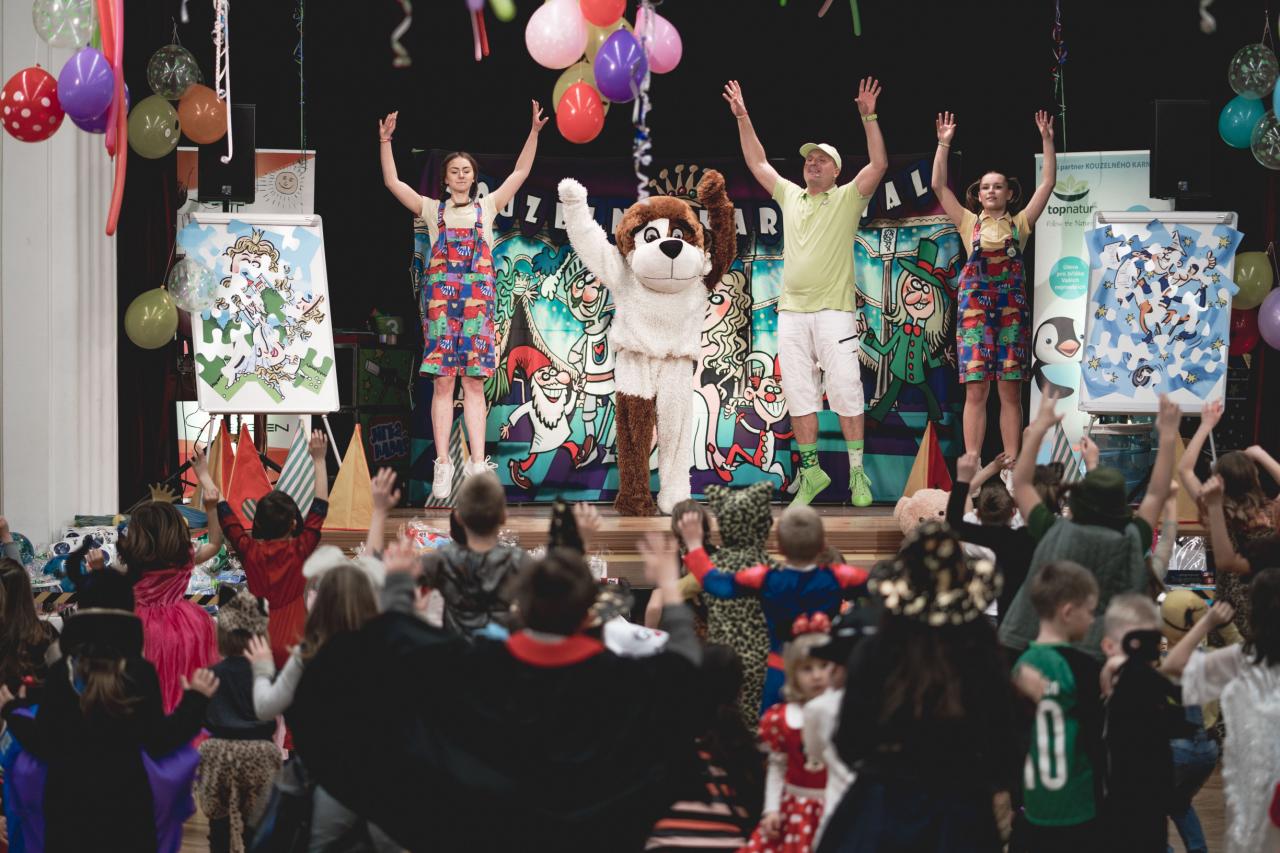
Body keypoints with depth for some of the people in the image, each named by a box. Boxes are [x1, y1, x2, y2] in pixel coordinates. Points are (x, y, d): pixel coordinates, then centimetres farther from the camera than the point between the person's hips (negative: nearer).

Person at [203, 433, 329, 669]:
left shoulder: (250, 552, -2)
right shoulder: (300, 551, -5)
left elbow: (223, 513, 8)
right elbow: (320, 507, 3)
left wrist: (204, 477, 19)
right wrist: (319, 461, 8)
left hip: (258, 644, 1)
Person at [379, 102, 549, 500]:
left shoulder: (486, 207, 14)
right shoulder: (433, 209, 12)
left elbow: (519, 173, 8)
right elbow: (392, 182, 7)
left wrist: (534, 133, -2)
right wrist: (385, 141, -4)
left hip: (478, 298, 0)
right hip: (439, 297, 0)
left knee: (474, 382, -1)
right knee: (443, 382, -3)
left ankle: (477, 463, -6)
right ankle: (443, 465, -5)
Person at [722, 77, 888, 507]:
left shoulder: (847, 198, 4)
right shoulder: (791, 197, 17)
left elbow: (878, 165, -8)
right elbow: (758, 164, 24)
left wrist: (868, 117, -15)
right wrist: (742, 119, 18)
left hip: (833, 310, -5)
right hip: (791, 311, 5)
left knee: (845, 391, -8)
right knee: (798, 395, 4)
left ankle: (857, 472, -4)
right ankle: (811, 472, 10)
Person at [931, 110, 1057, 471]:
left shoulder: (1020, 224, 11)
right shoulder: (969, 223, 11)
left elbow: (1048, 183, 6)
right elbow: (939, 186, 3)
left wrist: (1047, 142, 0)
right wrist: (944, 145, -3)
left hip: (1012, 310, 0)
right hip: (975, 309, 0)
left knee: (1011, 391, 0)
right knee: (975, 390, -5)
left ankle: (1012, 466, 2)